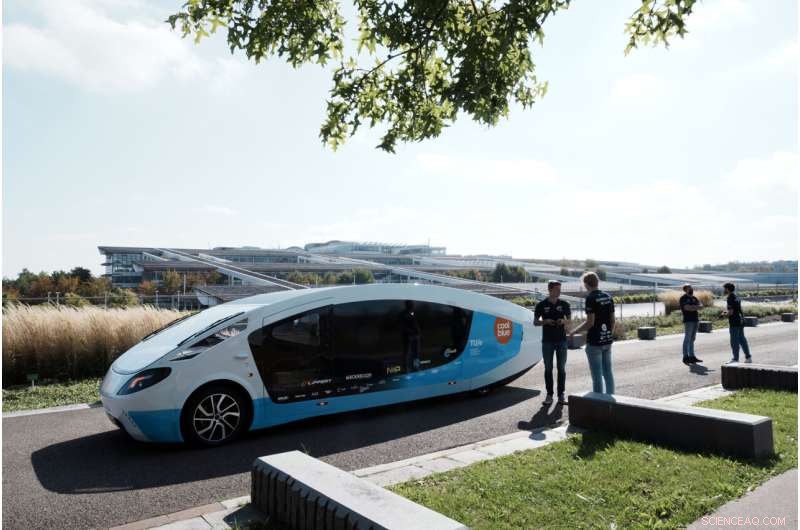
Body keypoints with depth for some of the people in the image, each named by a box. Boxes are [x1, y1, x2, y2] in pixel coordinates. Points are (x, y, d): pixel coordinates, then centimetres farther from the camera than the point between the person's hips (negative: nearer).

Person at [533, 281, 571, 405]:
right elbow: (535, 322, 3)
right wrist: (545, 322, -16)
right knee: (548, 368, 4)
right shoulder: (541, 305, -2)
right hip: (547, 341, -1)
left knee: (561, 368, 4)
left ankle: (561, 395, 12)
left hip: (562, 340, 1)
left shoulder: (564, 304, 2)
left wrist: (564, 321, -11)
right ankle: (549, 395, 13)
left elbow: (569, 319, 11)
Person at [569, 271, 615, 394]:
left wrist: (574, 331, -6)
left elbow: (590, 322, -18)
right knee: (608, 372, 14)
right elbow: (612, 320, 11)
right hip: (607, 340, 7)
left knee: (597, 375, 0)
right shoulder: (608, 297, 7)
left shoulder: (591, 298, -15)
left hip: (594, 342, -7)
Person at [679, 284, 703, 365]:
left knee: (692, 339, 9)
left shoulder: (694, 298, 18)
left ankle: (691, 356, 12)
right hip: (688, 321, -7)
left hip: (696, 320, 7)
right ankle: (686, 357, -7)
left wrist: (692, 307, -13)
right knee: (687, 339, -8)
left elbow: (701, 306, 5)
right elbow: (687, 308, -18)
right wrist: (696, 307, -6)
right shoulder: (683, 298, -3)